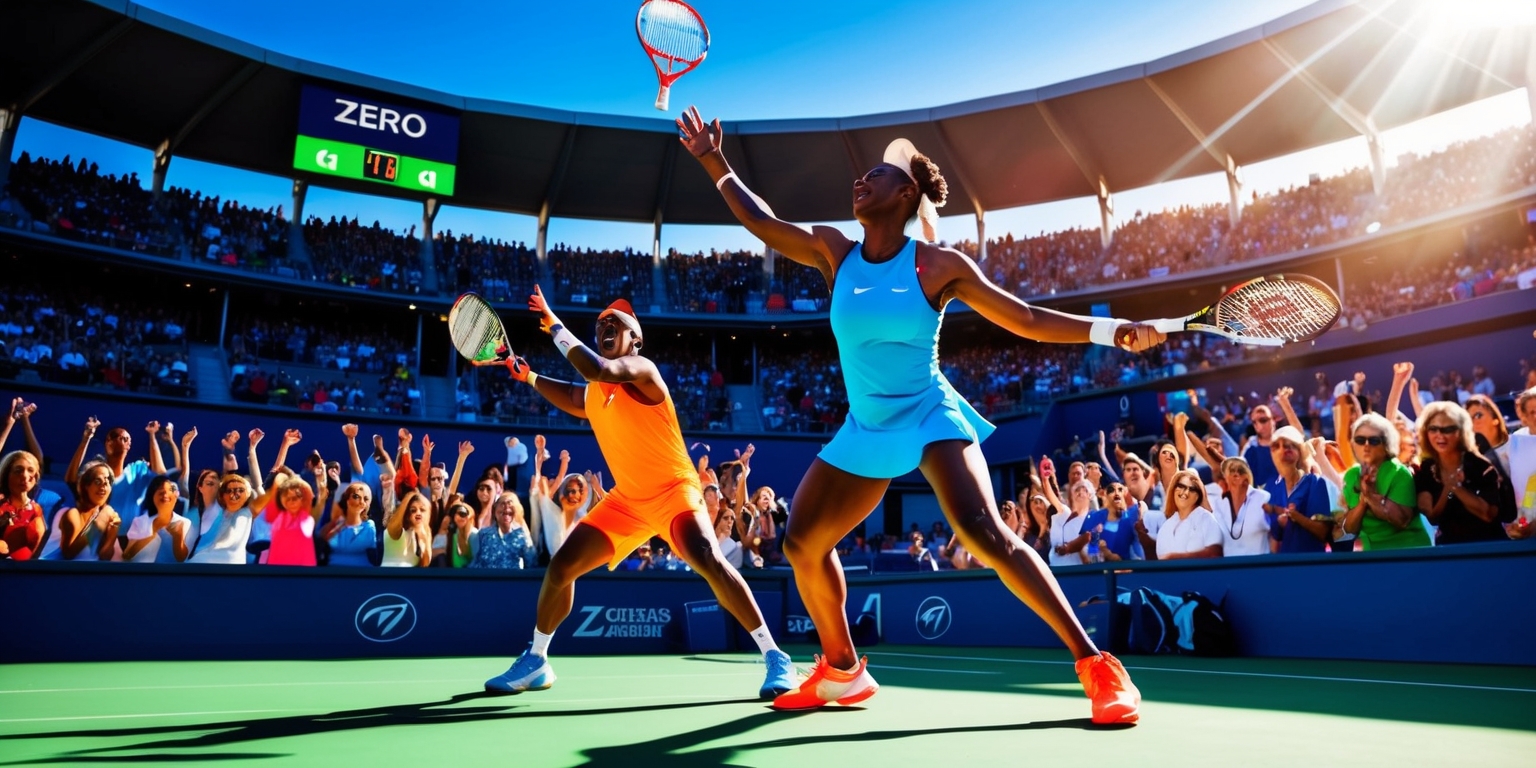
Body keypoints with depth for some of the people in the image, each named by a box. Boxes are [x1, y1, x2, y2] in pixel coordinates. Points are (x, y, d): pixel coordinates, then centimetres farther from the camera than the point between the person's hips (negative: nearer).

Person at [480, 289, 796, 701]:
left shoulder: (642, 370, -15)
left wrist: (555, 327, -22)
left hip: (673, 491, -7)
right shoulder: (592, 391, 8)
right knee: (560, 566, 3)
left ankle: (774, 657, -21)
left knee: (710, 563, -31)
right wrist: (529, 377, 22)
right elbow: (574, 400, 33)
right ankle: (535, 661, 23)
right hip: (626, 499, 8)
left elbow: (596, 368, -35)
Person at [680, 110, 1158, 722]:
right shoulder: (834, 253, 0)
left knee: (986, 537, -26)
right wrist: (712, 160, 10)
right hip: (865, 430, 5)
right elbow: (760, 221, 10)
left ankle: (1094, 664, -13)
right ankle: (843, 674, 25)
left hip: (931, 418, -5)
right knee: (801, 545, 5)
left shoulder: (939, 265, -10)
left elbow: (1027, 319, -5)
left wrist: (1112, 331, -15)